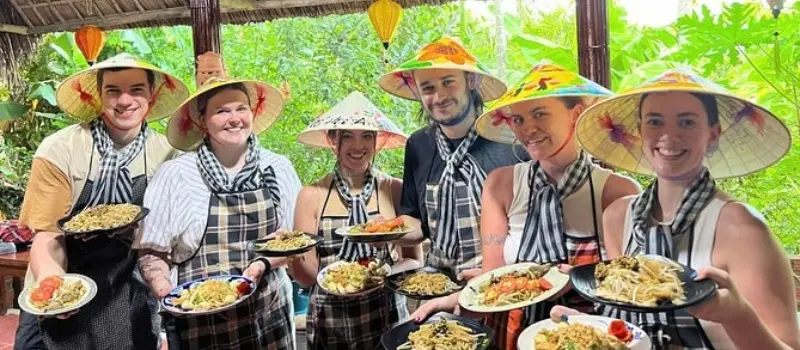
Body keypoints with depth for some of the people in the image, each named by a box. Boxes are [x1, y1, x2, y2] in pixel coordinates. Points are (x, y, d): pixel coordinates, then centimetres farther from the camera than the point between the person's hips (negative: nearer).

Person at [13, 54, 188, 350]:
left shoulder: (166, 153, -8)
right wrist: (51, 282, -33)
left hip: (133, 304, 2)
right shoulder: (60, 150, -14)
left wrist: (131, 229, -20)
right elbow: (47, 235, -13)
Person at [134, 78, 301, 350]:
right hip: (199, 324, -2)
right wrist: (169, 297, -16)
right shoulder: (176, 174, -8)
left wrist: (263, 264, -11)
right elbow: (151, 251, -1)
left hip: (268, 317, 2)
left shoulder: (278, 169, -1)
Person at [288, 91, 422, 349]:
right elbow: (307, 276, -4)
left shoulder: (396, 190, -6)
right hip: (329, 321, 1)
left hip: (385, 318, -1)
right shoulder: (312, 195, -5)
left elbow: (414, 260, -2)